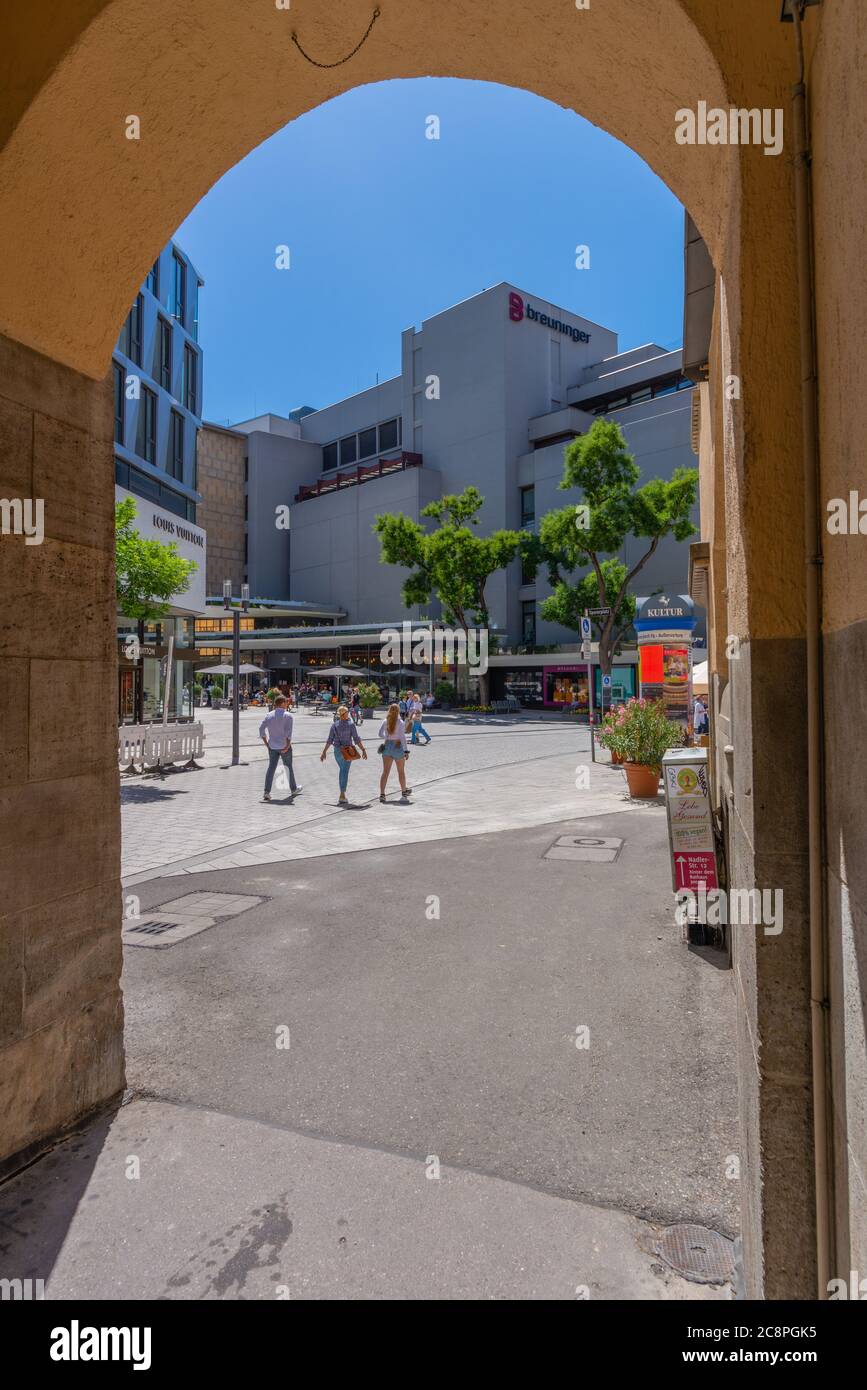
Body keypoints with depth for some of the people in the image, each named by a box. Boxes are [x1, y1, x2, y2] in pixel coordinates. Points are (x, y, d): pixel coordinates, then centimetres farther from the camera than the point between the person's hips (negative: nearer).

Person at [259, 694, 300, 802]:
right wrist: (288, 745, -14)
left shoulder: (269, 715, 5)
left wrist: (266, 743, 4)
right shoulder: (287, 716, -9)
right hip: (284, 746, -3)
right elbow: (288, 732, -19)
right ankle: (293, 788, 28)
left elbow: (261, 729, -1)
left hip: (272, 746, 3)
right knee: (288, 767, 12)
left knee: (271, 768, 4)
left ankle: (267, 792, -5)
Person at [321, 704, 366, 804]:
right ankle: (342, 795, -11)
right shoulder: (351, 724, -10)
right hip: (348, 751, -4)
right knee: (345, 772, -4)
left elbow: (329, 740, 2)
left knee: (342, 770, 20)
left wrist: (324, 752, 8)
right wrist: (363, 750, -7)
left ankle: (343, 794, 22)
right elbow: (357, 739, -12)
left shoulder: (334, 725, 2)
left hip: (337, 751, 4)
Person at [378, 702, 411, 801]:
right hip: (398, 747, -3)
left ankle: (382, 793, -8)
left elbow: (380, 734, 5)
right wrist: (406, 751, -14)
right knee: (401, 771, 16)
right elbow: (402, 737, -16)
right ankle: (404, 790, 33)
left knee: (385, 771, 3)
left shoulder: (385, 721, -1)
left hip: (387, 746, 3)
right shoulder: (400, 722, -13)